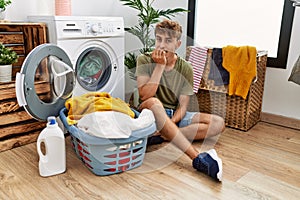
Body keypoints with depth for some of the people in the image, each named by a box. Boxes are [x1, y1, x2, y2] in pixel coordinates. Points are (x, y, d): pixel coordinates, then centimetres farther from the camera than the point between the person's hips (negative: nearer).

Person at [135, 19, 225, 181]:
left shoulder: (186, 69, -2)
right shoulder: (145, 60, -7)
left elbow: (182, 106, -6)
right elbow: (144, 96, -20)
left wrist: (169, 124, -25)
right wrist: (160, 66, -23)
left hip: (174, 116, 3)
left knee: (218, 123, -14)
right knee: (153, 103, -39)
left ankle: (164, 135, -28)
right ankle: (198, 159, -43)